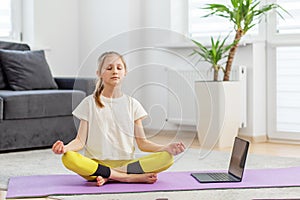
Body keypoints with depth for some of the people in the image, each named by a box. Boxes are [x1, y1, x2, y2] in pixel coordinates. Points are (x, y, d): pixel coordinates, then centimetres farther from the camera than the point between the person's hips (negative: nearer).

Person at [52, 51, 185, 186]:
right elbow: (80, 141, 2)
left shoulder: (132, 104, 11)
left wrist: (166, 148, -9)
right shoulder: (90, 103, 7)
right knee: (68, 158, -34)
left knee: (167, 158, -23)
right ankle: (130, 177, -28)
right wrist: (65, 148, -20)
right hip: (95, 164, -1)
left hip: (126, 163, 2)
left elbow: (142, 143, 8)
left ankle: (108, 177, -23)